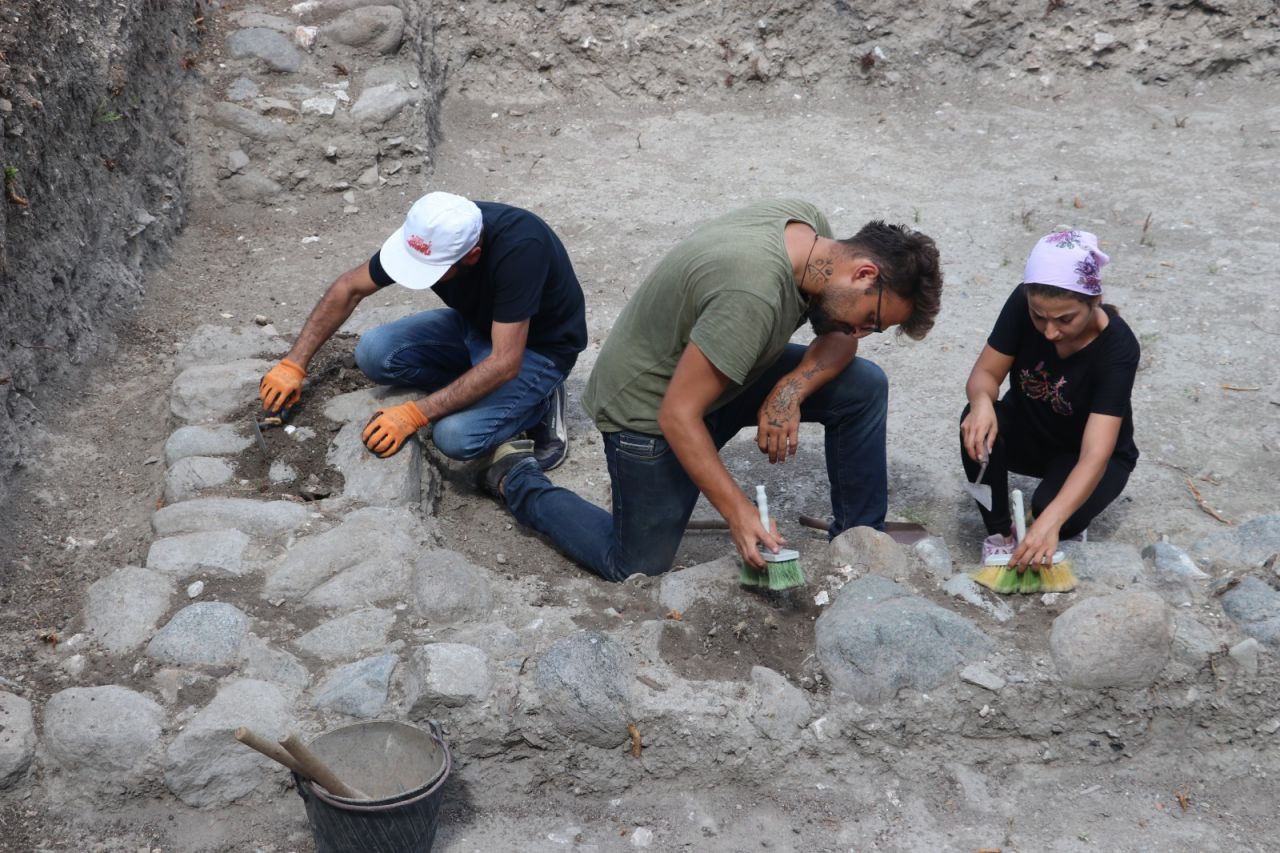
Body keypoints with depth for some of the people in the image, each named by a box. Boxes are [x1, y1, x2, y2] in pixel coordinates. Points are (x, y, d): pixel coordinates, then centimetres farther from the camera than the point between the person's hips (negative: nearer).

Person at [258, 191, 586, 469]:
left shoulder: (519, 249, -38)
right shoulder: (427, 235, -20)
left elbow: (505, 364, -36)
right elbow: (349, 289, -5)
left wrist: (413, 415, -36)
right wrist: (294, 364, -11)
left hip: (539, 347, -6)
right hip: (474, 323, 6)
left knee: (456, 436, -29)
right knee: (374, 353, -16)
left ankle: (540, 404, -1)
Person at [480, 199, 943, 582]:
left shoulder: (809, 223, -11)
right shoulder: (753, 295, -38)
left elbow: (837, 338, 3)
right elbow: (678, 414, -33)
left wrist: (793, 387, -17)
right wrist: (738, 512, -31)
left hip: (724, 371, 8)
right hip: (650, 405, -8)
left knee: (865, 386, -6)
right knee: (637, 569, 2)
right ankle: (516, 479, 22)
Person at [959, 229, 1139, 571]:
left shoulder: (1117, 348, -33)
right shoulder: (1023, 303, -23)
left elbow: (1095, 456, -40)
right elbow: (986, 373, -15)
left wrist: (1050, 522, -55)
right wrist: (982, 402, -42)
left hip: (1084, 453, -3)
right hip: (1027, 431, 3)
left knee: (1050, 507, -34)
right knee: (978, 427, -31)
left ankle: (1065, 527, 4)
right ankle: (1000, 532, -9)